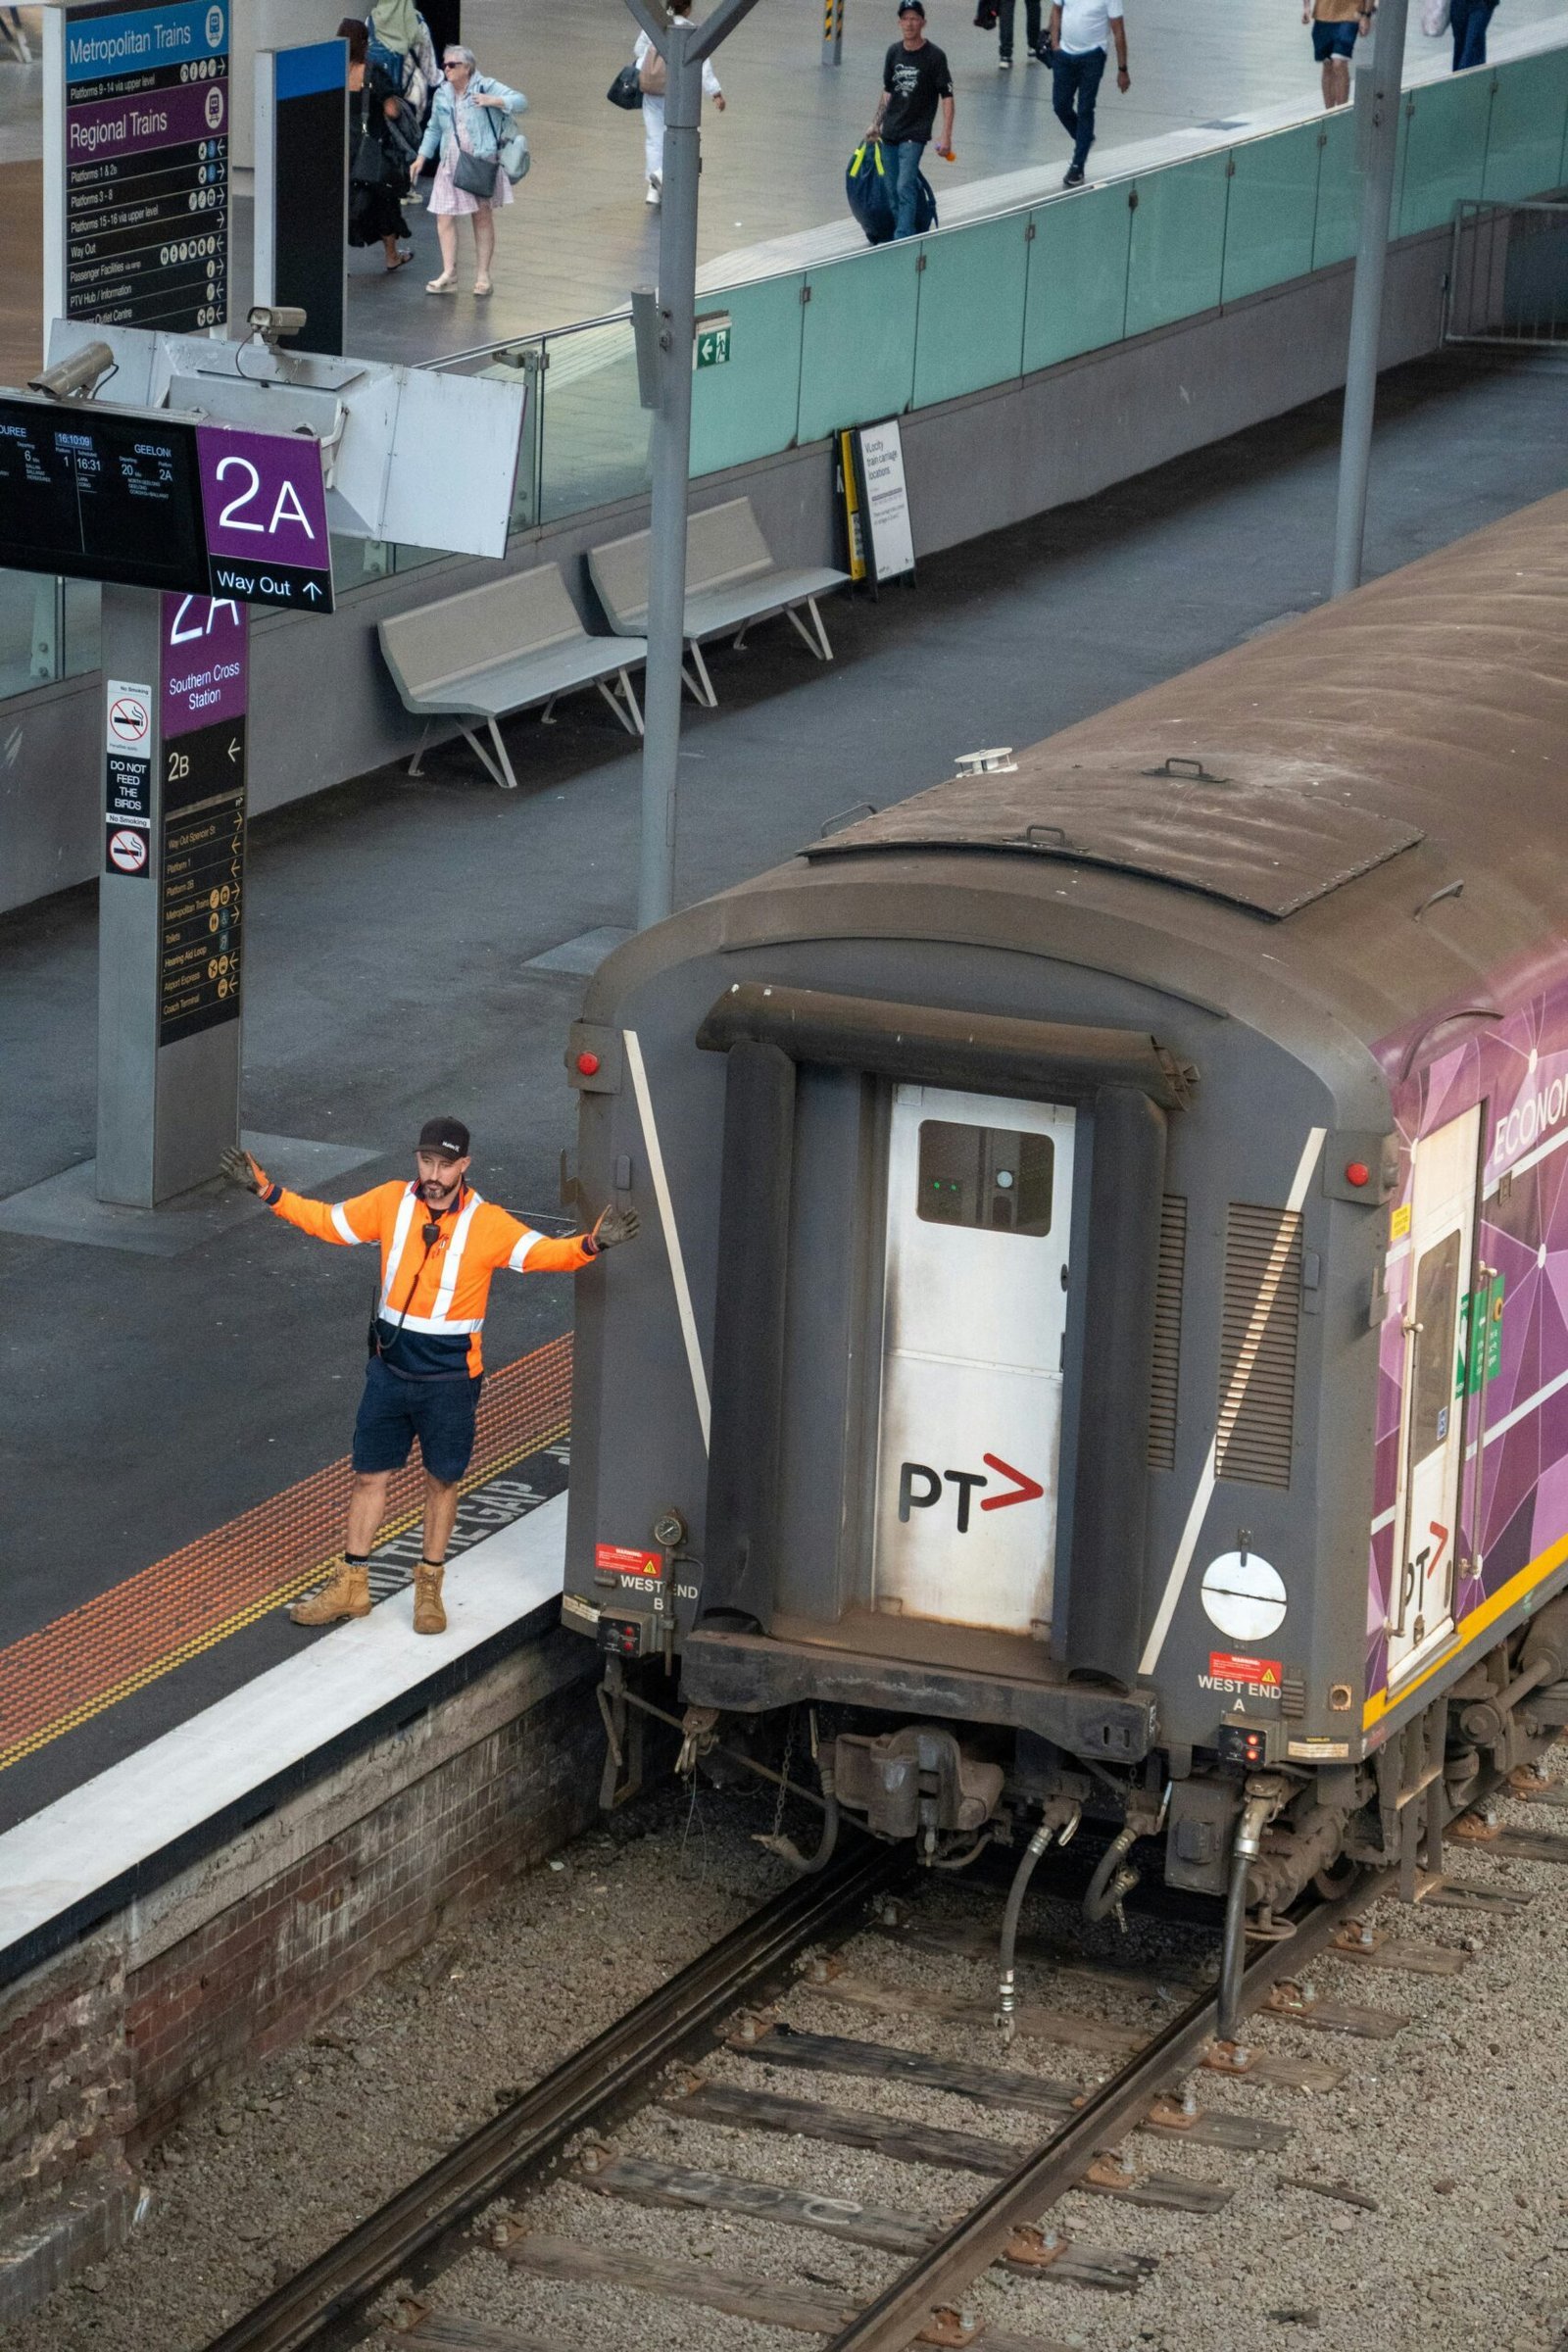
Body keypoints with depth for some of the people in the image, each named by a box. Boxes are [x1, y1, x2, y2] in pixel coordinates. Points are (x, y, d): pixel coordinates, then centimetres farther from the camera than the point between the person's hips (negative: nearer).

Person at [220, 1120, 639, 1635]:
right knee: (369, 1475, 10)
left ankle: (429, 1588, 28)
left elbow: (544, 1253, -21)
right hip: (390, 1370, 2)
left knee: (442, 1481, 12)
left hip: (450, 1380, -2)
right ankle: (351, 1585, 24)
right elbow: (326, 1221, 7)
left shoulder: (486, 1224, -14)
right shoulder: (390, 1203, -5)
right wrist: (267, 1191, 1)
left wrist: (592, 1244, -39)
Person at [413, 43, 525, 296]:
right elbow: (434, 129, 21)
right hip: (451, 164, 4)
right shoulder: (442, 94, 10)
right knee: (445, 218, -4)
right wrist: (422, 157, 14)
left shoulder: (485, 87, -6)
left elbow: (520, 101, -12)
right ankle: (449, 273, 2)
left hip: (482, 162, -4)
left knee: (483, 216, 5)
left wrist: (494, 101, -28)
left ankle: (482, 275, 12)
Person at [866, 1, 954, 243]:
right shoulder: (894, 52, 6)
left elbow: (947, 97, -8)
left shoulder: (934, 56, -9)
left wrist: (946, 137, -14)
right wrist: (875, 124, 18)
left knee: (905, 187, -16)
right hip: (890, 133, 6)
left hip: (915, 134, -6)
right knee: (892, 191, 8)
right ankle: (904, 231, 19)